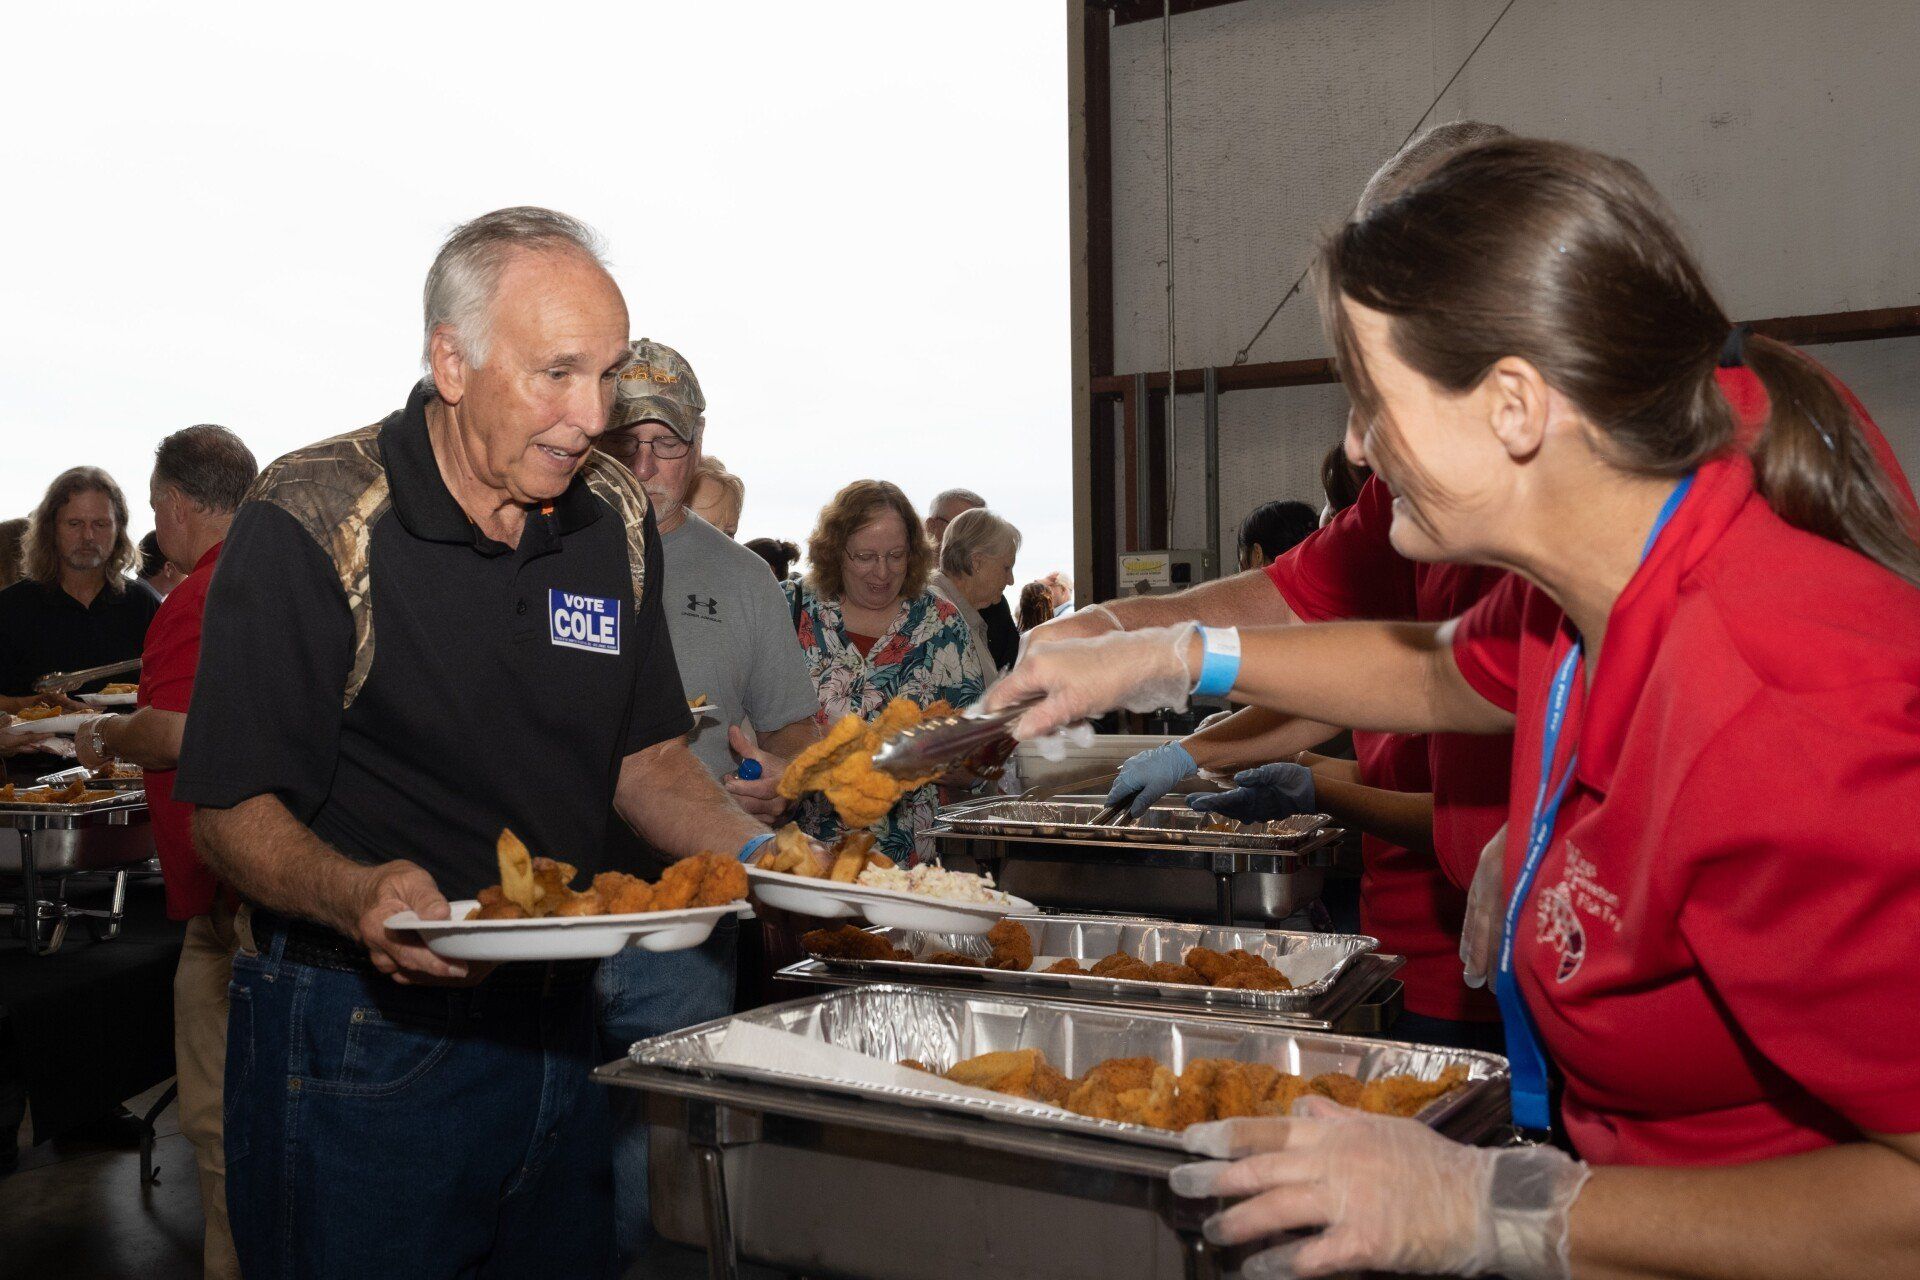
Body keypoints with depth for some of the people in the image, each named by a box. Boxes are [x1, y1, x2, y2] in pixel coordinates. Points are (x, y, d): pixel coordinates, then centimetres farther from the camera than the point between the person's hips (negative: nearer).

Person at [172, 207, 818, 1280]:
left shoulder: (616, 518, 1)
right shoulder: (310, 523, -15)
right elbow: (232, 808, -14)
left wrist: (755, 850, -9)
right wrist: (360, 896, -33)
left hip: (560, 1023, 6)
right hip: (360, 1026, -5)